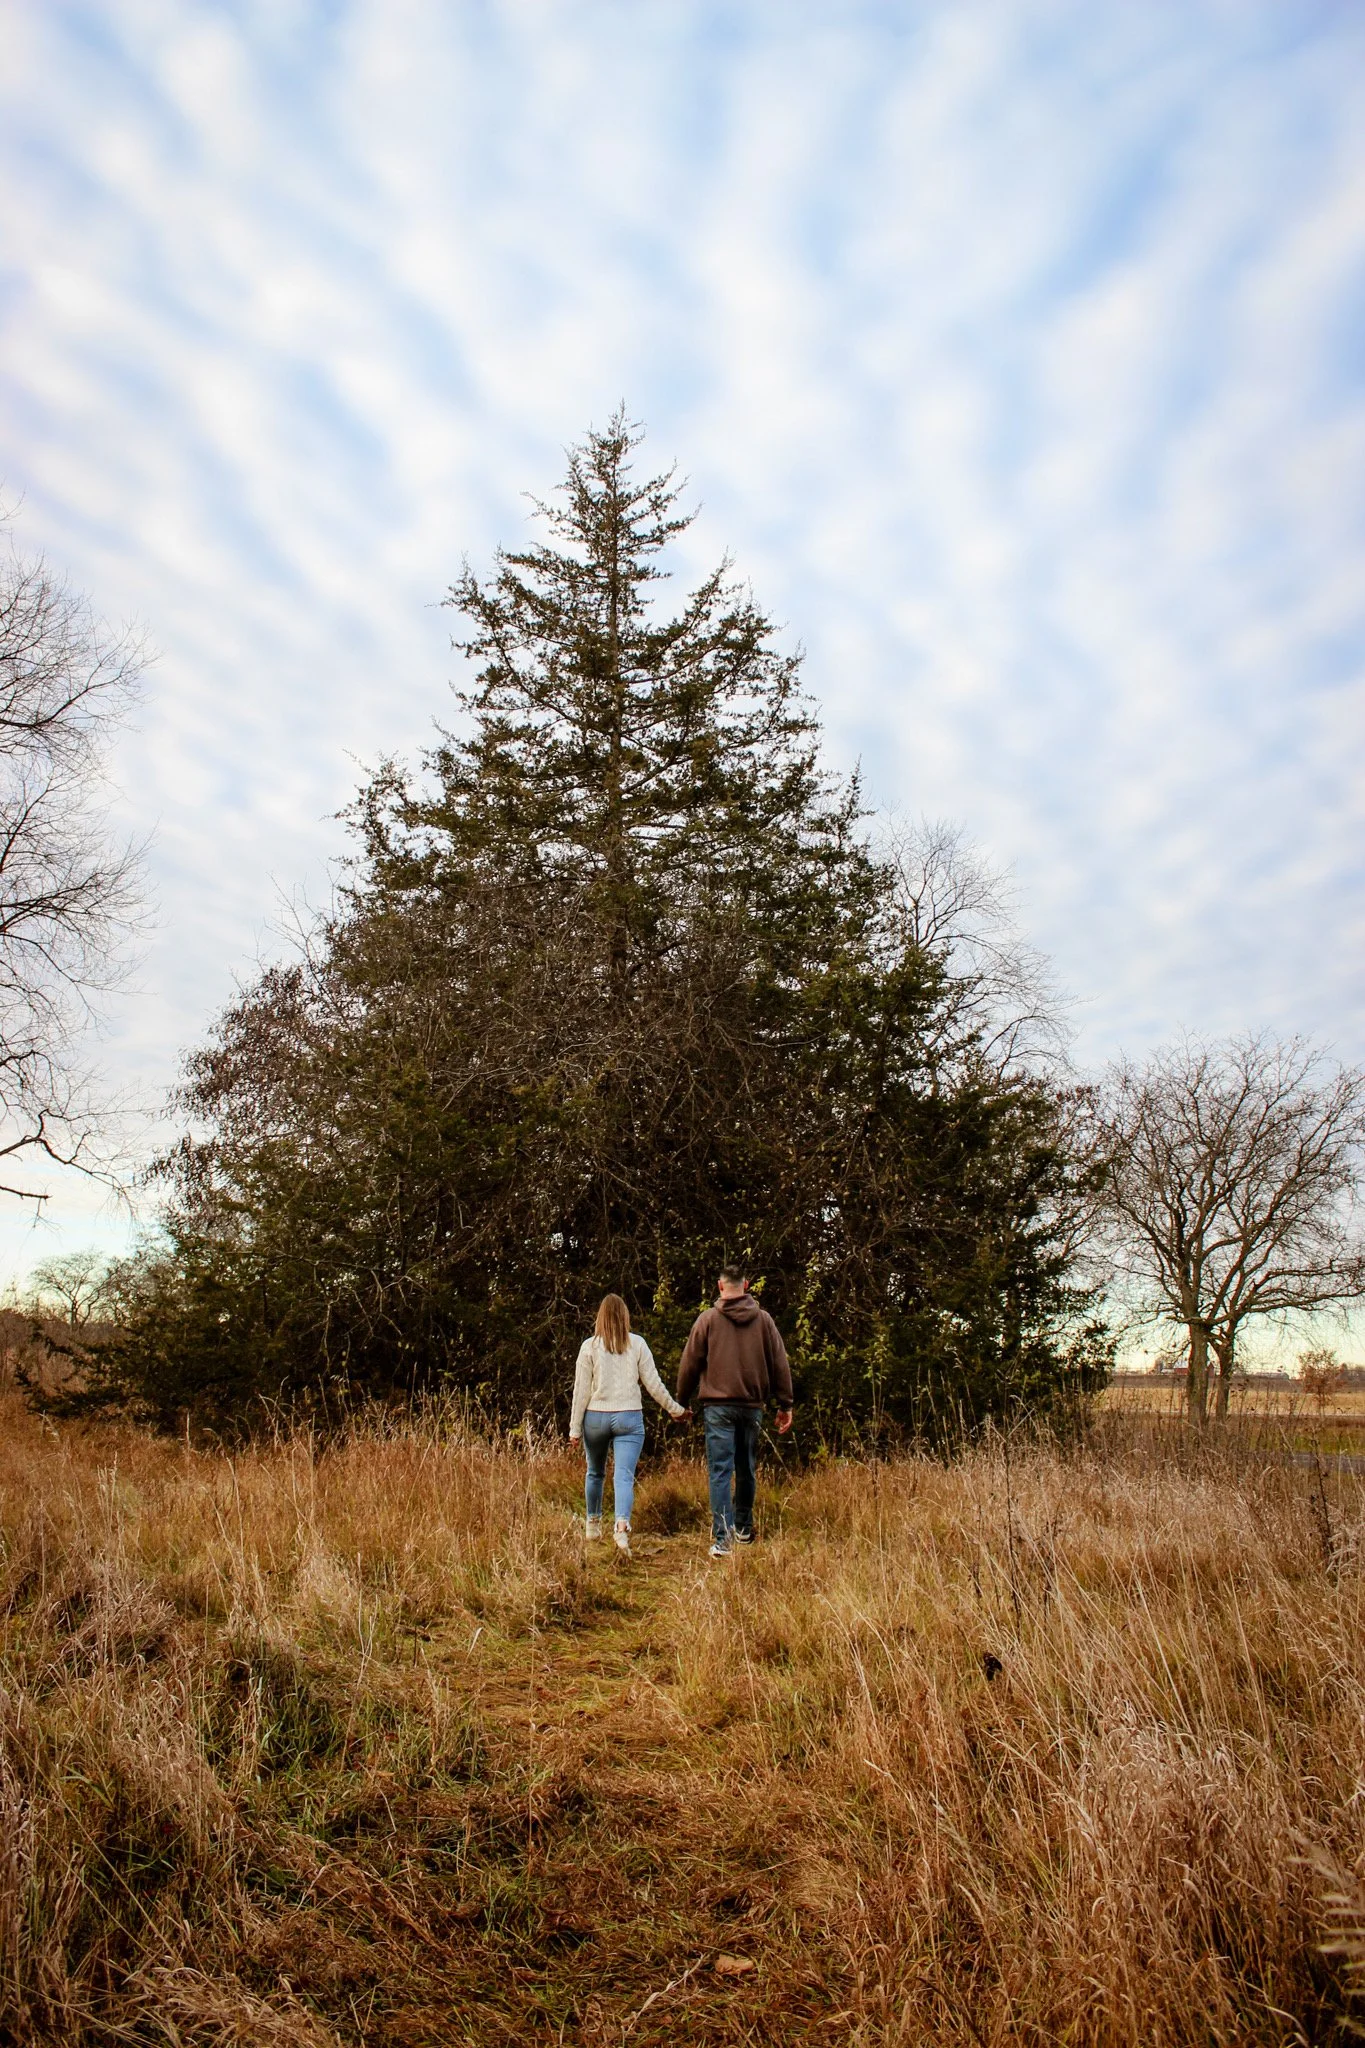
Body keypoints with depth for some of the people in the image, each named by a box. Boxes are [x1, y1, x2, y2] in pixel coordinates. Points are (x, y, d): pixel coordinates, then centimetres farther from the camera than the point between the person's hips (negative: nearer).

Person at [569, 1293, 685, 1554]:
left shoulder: (590, 1346, -2)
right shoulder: (637, 1344, -1)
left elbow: (581, 1389, -1)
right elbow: (653, 1383, 2)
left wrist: (575, 1427, 5)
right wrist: (675, 1408, 15)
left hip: (596, 1417, 1)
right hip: (629, 1417, -1)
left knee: (595, 1473, 19)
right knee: (624, 1476, -5)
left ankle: (593, 1525, 32)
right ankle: (622, 1526, -26)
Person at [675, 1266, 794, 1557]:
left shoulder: (707, 1319, 0)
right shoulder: (764, 1319, 5)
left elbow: (689, 1364, 2)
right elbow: (780, 1364, 6)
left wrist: (683, 1402, 13)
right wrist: (785, 1404, 11)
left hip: (718, 1406, -3)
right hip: (752, 1406, 3)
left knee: (720, 1472, -4)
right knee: (746, 1470, 17)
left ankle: (723, 1537, -12)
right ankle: (744, 1527, 28)